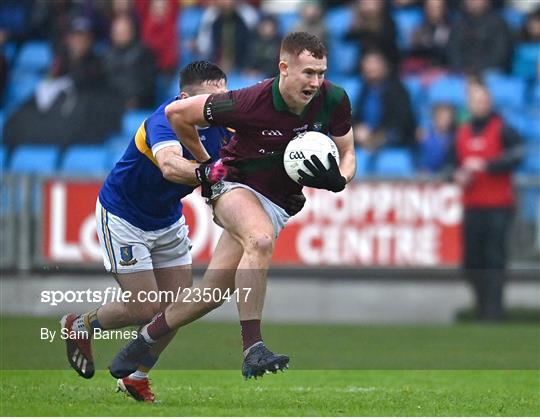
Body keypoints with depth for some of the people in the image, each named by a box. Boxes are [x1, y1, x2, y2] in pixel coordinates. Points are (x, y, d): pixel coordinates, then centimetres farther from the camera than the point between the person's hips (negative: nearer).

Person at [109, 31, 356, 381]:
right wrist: (205, 164, 2)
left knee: (212, 292, 0)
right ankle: (252, 349, -40)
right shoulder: (250, 103, -27)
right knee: (261, 239, -38)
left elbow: (347, 154, 2)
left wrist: (337, 179, -22)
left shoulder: (333, 101, -15)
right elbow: (178, 113, -13)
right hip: (236, 185, -4)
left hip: (278, 204, 5)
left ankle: (144, 341, 22)